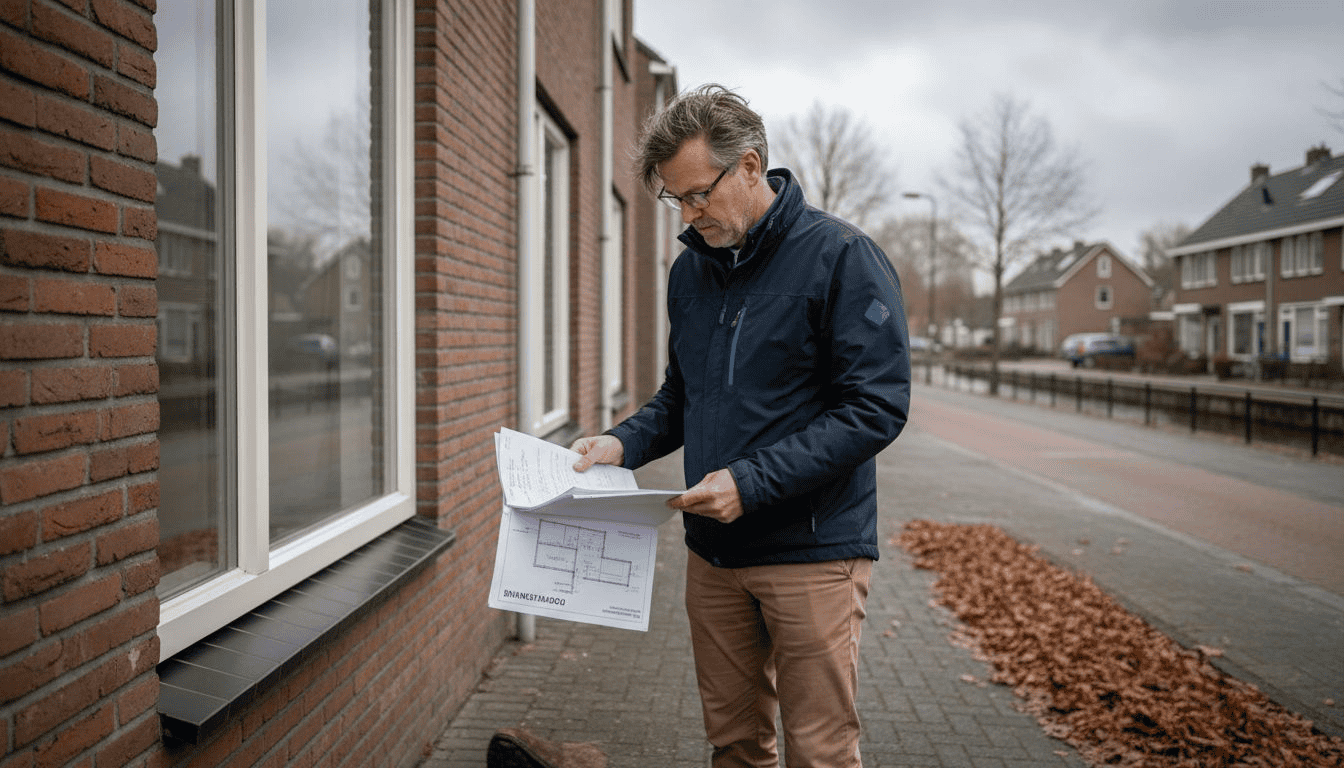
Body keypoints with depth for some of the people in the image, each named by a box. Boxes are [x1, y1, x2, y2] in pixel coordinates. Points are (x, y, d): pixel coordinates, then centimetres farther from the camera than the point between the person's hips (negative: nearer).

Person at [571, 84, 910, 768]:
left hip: (812, 550, -5)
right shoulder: (689, 270, 11)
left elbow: (875, 408, -16)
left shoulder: (840, 256, -10)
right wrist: (625, 442, 0)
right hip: (712, 550, 6)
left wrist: (751, 482, -21)